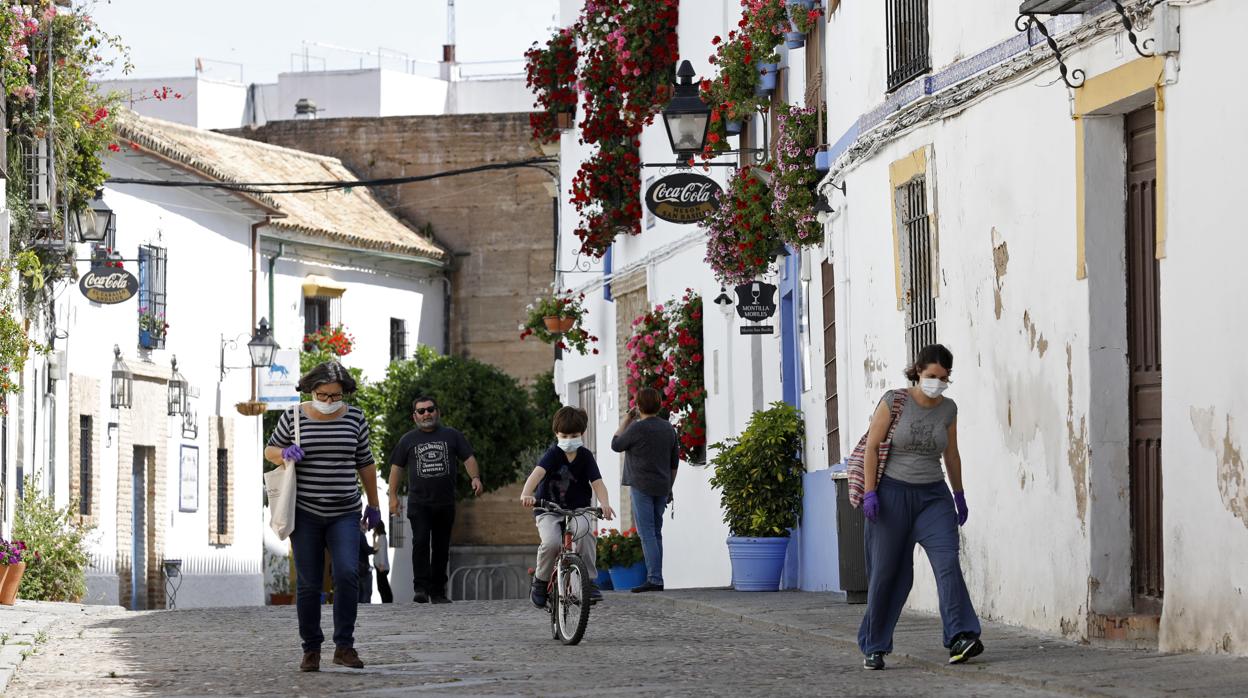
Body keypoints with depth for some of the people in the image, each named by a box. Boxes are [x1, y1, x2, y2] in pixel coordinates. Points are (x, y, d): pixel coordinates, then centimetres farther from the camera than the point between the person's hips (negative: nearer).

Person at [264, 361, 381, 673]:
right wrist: (285, 454, -16)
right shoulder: (294, 417, -4)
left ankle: (344, 646, -10)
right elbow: (270, 450, 7)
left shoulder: (354, 418, 0)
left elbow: (365, 463, 10)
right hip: (305, 512, -1)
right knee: (308, 584, 0)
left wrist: (373, 505, 15)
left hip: (344, 514, 1)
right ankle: (311, 650, 14)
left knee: (347, 574, -18)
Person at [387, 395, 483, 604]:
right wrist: (393, 496, 6)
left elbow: (468, 458, 7)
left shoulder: (451, 436, 10)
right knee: (420, 542, -17)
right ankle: (421, 588, -18)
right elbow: (397, 468, 13)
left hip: (445, 503, 1)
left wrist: (475, 477, -11)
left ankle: (438, 592, 10)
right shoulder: (408, 440, 11)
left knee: (441, 548, 4)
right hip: (418, 503, -1)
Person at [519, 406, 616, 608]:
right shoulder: (553, 454, -10)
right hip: (549, 510, -1)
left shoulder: (585, 456, -2)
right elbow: (538, 472, -29)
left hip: (577, 509, 2)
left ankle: (589, 580, -18)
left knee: (585, 532, -31)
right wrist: (526, 494, -49)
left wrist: (605, 504, -34)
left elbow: (597, 482, -13)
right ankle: (541, 580, -1)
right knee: (551, 542, -29)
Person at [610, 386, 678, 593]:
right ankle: (655, 577, 16)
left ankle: (655, 579, -15)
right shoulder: (668, 428, 9)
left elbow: (616, 445, 0)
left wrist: (625, 421, 6)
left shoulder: (638, 427, -14)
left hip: (642, 487, -7)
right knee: (656, 533, 14)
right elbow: (675, 461, 14)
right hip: (662, 487, 7)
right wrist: (669, 488, 21)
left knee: (647, 533, -8)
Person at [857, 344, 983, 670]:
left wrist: (959, 495, 21)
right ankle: (874, 647, 11)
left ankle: (961, 638, -26)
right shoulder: (894, 401, -6)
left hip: (933, 495, 3)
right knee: (886, 572, 0)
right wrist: (870, 492, -11)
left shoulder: (948, 409, 5)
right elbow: (871, 447, -5)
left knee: (948, 561, -16)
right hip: (893, 493, -3)